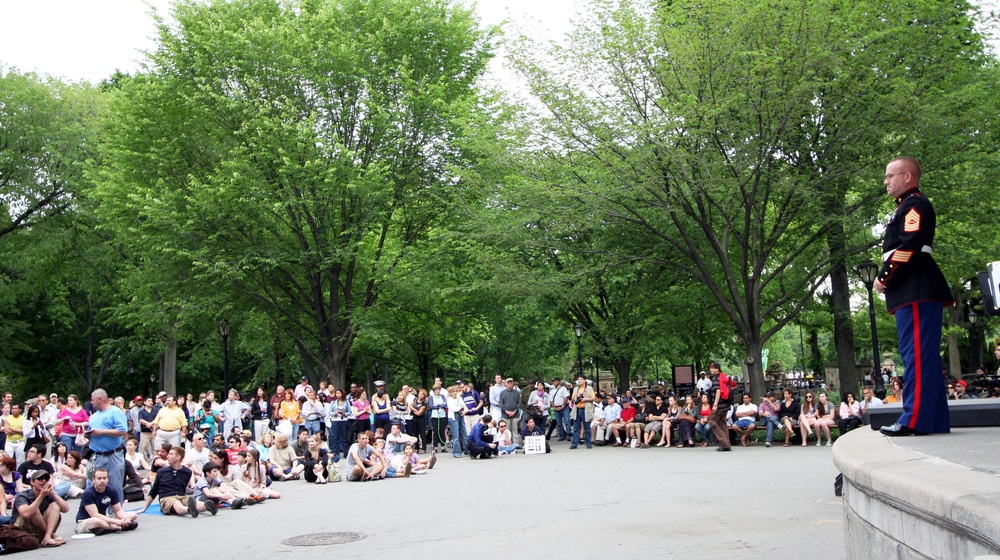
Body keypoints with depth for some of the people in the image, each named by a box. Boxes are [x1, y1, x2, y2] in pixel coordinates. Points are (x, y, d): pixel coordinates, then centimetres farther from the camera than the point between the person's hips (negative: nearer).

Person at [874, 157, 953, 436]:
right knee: (923, 356, 10)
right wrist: (887, 280, 10)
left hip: (918, 293, -11)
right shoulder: (906, 208, 24)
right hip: (912, 293, 11)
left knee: (918, 355, -12)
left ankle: (916, 419, -13)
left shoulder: (915, 204, -7)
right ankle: (935, 420, 15)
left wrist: (883, 278, -12)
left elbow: (909, 247, -19)